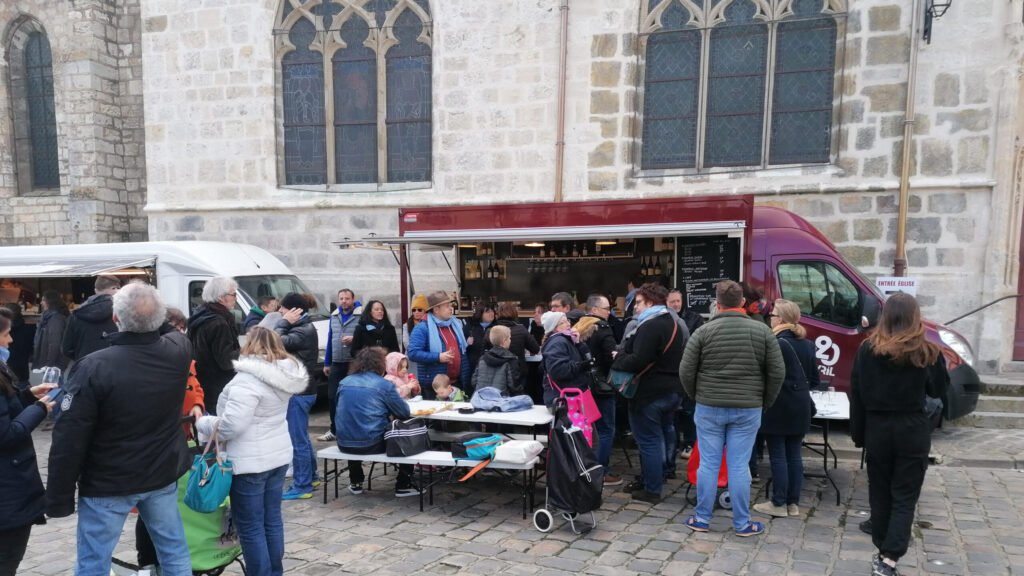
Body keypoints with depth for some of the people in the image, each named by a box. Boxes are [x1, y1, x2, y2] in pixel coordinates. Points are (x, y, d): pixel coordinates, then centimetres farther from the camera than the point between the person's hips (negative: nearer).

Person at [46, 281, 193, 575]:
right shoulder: (179, 350, -10)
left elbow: (69, 440, -19)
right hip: (163, 476, 5)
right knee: (175, 552, 16)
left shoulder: (94, 367, -23)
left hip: (107, 485, -4)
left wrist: (60, 498, -8)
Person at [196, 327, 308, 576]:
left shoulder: (249, 379, -22)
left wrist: (203, 423, -9)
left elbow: (232, 424, -26)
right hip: (278, 455, 9)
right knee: (272, 520, 16)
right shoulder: (284, 374, 5)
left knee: (250, 526, 3)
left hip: (250, 461, -8)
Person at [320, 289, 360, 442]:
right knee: (332, 397, 8)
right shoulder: (334, 316, 14)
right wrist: (327, 363, 18)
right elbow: (330, 340, 18)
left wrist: (354, 339, -24)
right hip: (336, 364, 6)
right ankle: (334, 430, 19)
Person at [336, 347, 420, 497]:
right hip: (372, 444, -5)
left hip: (344, 444, 5)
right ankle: (403, 486, 20)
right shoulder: (384, 385, -7)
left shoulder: (344, 382, 7)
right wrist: (387, 409, 21)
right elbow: (405, 413, -1)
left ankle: (355, 483, 43)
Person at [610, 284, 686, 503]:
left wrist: (617, 359, -11)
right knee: (665, 432, 24)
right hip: (673, 389, 10)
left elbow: (638, 361, -28)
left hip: (649, 393, -10)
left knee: (649, 440, -2)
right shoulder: (674, 323, 12)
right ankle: (665, 470, 40)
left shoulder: (650, 326, -20)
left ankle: (651, 489, 4)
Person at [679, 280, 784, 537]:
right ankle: (742, 523, 15)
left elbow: (686, 371, -3)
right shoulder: (762, 331, -2)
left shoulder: (703, 331, -5)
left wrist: (697, 397, 13)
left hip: (709, 408, 0)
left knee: (708, 463, 7)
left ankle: (702, 519, 16)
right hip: (748, 409, 0)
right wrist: (765, 402, 12)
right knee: (739, 466, 6)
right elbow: (777, 372, -1)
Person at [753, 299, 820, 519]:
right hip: (800, 406, 7)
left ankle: (779, 504, 6)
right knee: (794, 455, 12)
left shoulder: (775, 344, -15)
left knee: (778, 456, 1)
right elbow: (814, 379, 13)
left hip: (778, 406, -7)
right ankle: (793, 503, 17)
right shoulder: (807, 344, 8)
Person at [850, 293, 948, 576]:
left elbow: (856, 395, -2)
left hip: (877, 429, 1)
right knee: (905, 497, 4)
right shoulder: (927, 351, -8)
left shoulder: (867, 349, -5)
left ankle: (882, 553, 23)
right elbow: (939, 390, 6)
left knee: (880, 494, 14)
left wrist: (858, 433, 6)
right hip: (913, 431, -1)